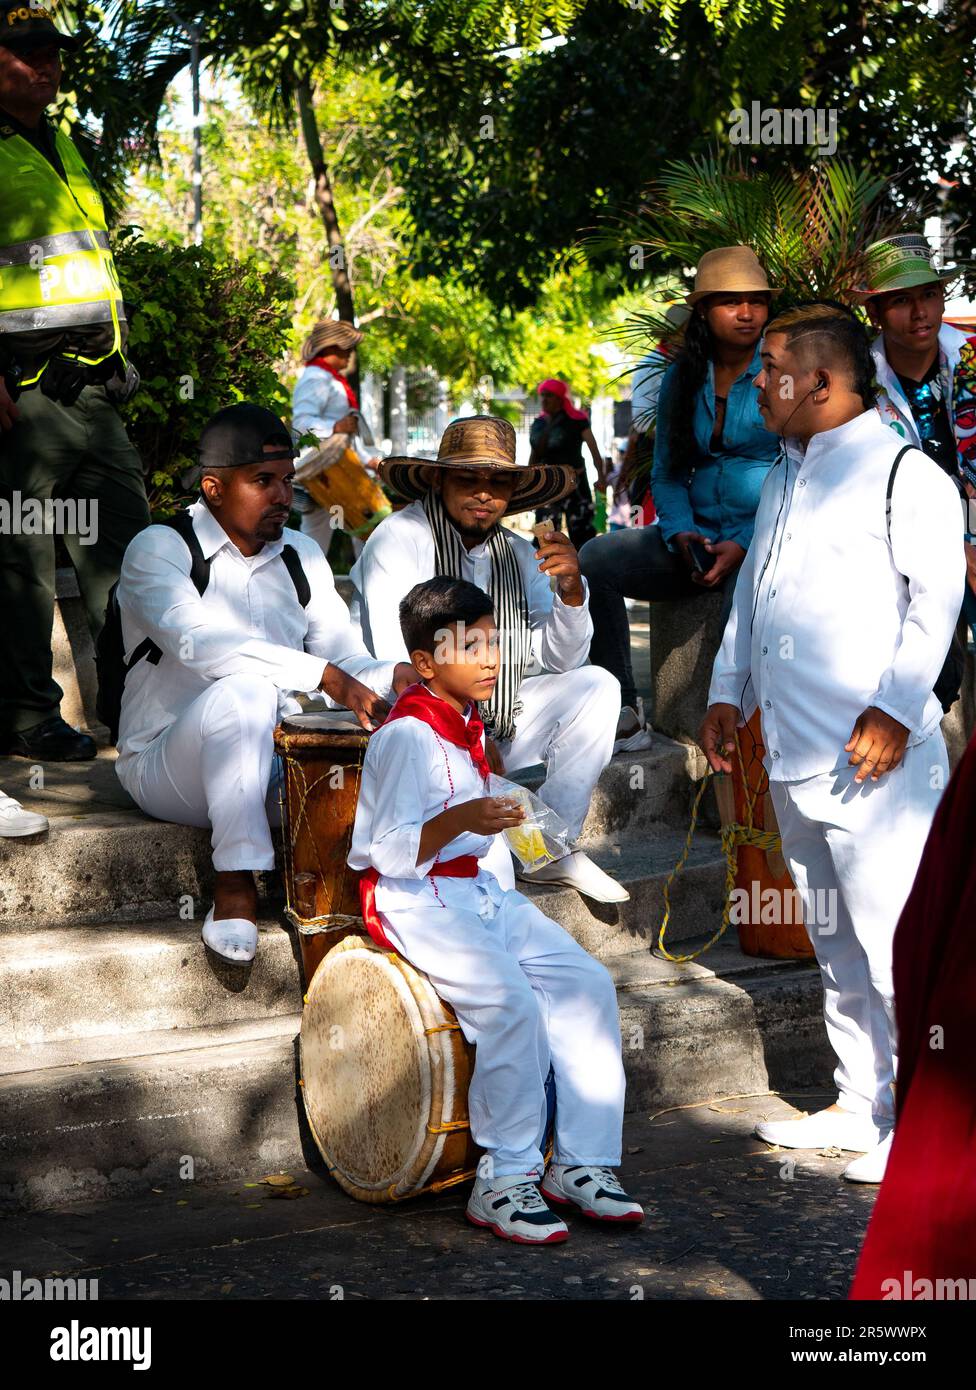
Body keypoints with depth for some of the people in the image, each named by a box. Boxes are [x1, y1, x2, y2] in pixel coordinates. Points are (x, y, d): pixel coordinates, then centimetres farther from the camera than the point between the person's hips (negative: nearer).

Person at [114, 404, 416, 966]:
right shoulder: (158, 549, -8)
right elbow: (199, 640, -28)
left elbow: (348, 658, 4)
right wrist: (324, 675, -37)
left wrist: (396, 677, -21)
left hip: (271, 765, 5)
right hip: (166, 767, -5)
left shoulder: (303, 556, 12)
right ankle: (236, 885, -34)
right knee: (244, 691, -37)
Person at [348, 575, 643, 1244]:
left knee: (588, 982, -8)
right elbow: (391, 854, -21)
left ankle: (582, 1164, -3)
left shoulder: (467, 725, 13)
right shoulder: (407, 736, -16)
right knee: (511, 1005, -29)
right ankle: (504, 1183, -18)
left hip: (478, 889, 9)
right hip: (416, 901, -9)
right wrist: (459, 821, -33)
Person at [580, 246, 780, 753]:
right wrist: (680, 534, -3)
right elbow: (667, 472, 18)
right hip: (699, 535, 5)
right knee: (596, 559, -15)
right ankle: (623, 716, -15)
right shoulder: (682, 379, 13)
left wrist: (744, 545, -16)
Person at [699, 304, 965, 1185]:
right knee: (833, 940, 14)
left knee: (893, 937, -9)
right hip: (793, 752, 9)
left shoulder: (902, 473, -5)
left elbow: (937, 593, -13)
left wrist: (894, 709, -19)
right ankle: (862, 1102, 24)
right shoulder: (785, 478, 20)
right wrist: (729, 696, 21)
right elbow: (750, 595, 28)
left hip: (872, 757, -8)